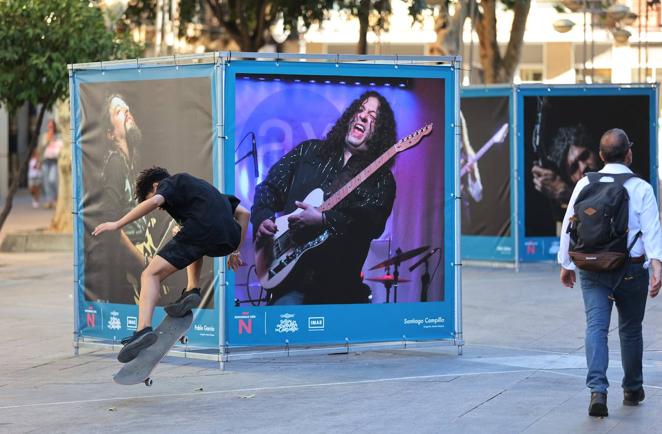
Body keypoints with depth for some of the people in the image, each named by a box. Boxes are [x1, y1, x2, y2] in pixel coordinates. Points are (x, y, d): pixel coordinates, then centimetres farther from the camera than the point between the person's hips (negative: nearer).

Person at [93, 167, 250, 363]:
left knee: (151, 275, -4)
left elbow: (153, 201, -6)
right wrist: (235, 251, 34)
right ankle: (192, 289, 17)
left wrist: (117, 224, -3)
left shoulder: (169, 183, 19)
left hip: (200, 231, -7)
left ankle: (143, 329, -25)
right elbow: (243, 213, 34)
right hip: (229, 239, 7)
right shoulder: (202, 186, 38)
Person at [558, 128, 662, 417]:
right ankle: (632, 390, 29)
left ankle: (597, 389, -24)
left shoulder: (585, 184, 3)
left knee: (596, 326, -5)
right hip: (631, 269, -1)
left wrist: (566, 264, 16)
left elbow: (568, 226, 7)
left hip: (592, 271, 1)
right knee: (630, 329, 15)